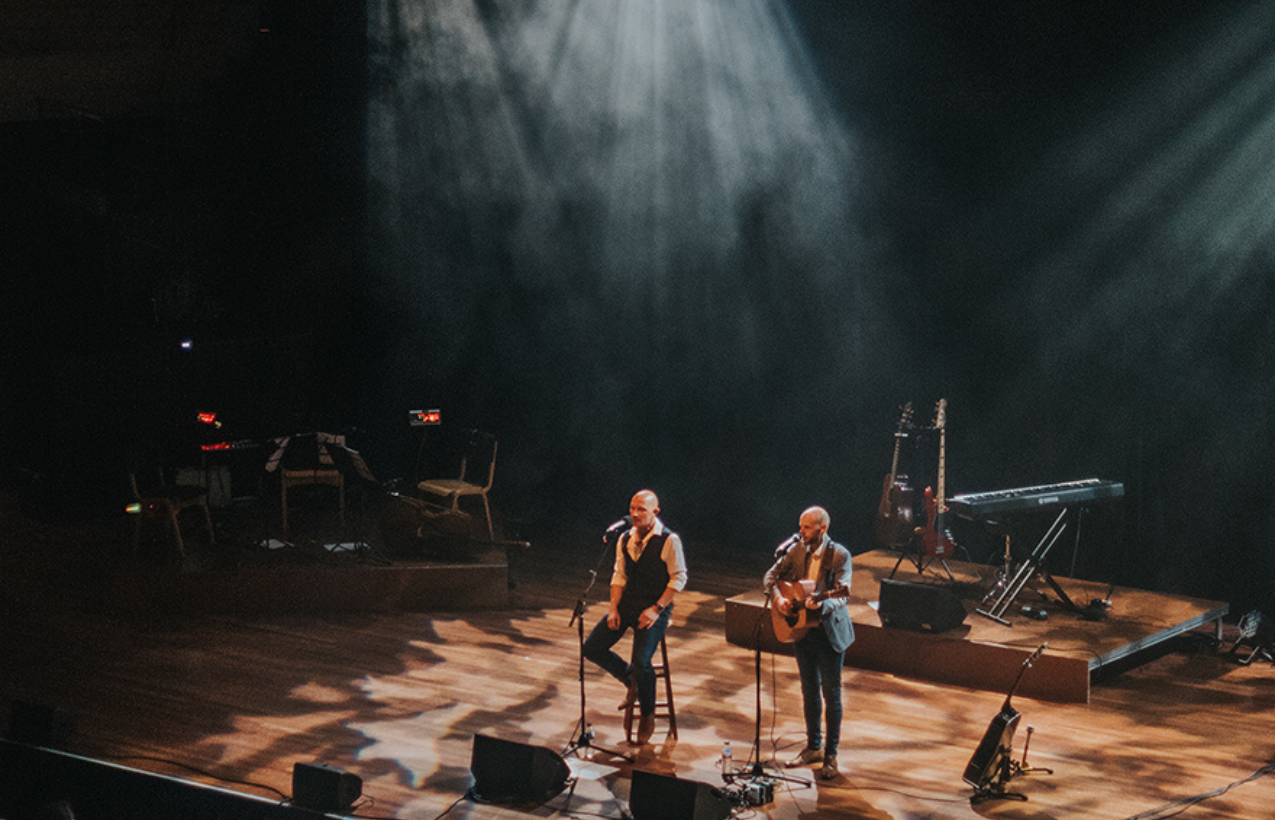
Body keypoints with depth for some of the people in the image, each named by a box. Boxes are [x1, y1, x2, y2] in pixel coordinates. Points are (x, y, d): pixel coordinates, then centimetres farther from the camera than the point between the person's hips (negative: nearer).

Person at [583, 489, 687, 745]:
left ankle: (647, 716, 3)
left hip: (654, 608, -6)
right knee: (592, 648, -4)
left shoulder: (669, 540, -12)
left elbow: (678, 578, -10)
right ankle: (632, 681, 21)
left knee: (641, 662, -23)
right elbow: (619, 576, 12)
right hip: (627, 603, 7)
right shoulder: (625, 539, 7)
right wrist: (613, 609, -1)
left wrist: (656, 609, -17)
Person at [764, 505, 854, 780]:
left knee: (831, 693, 2)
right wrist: (778, 598, -11)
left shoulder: (839, 556, -15)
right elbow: (772, 575, 8)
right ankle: (813, 747, 28)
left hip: (829, 633, -5)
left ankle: (831, 755, 11)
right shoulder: (797, 549, 0)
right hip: (801, 630, 5)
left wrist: (821, 605, -42)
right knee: (809, 689, 16)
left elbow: (841, 597, -23)